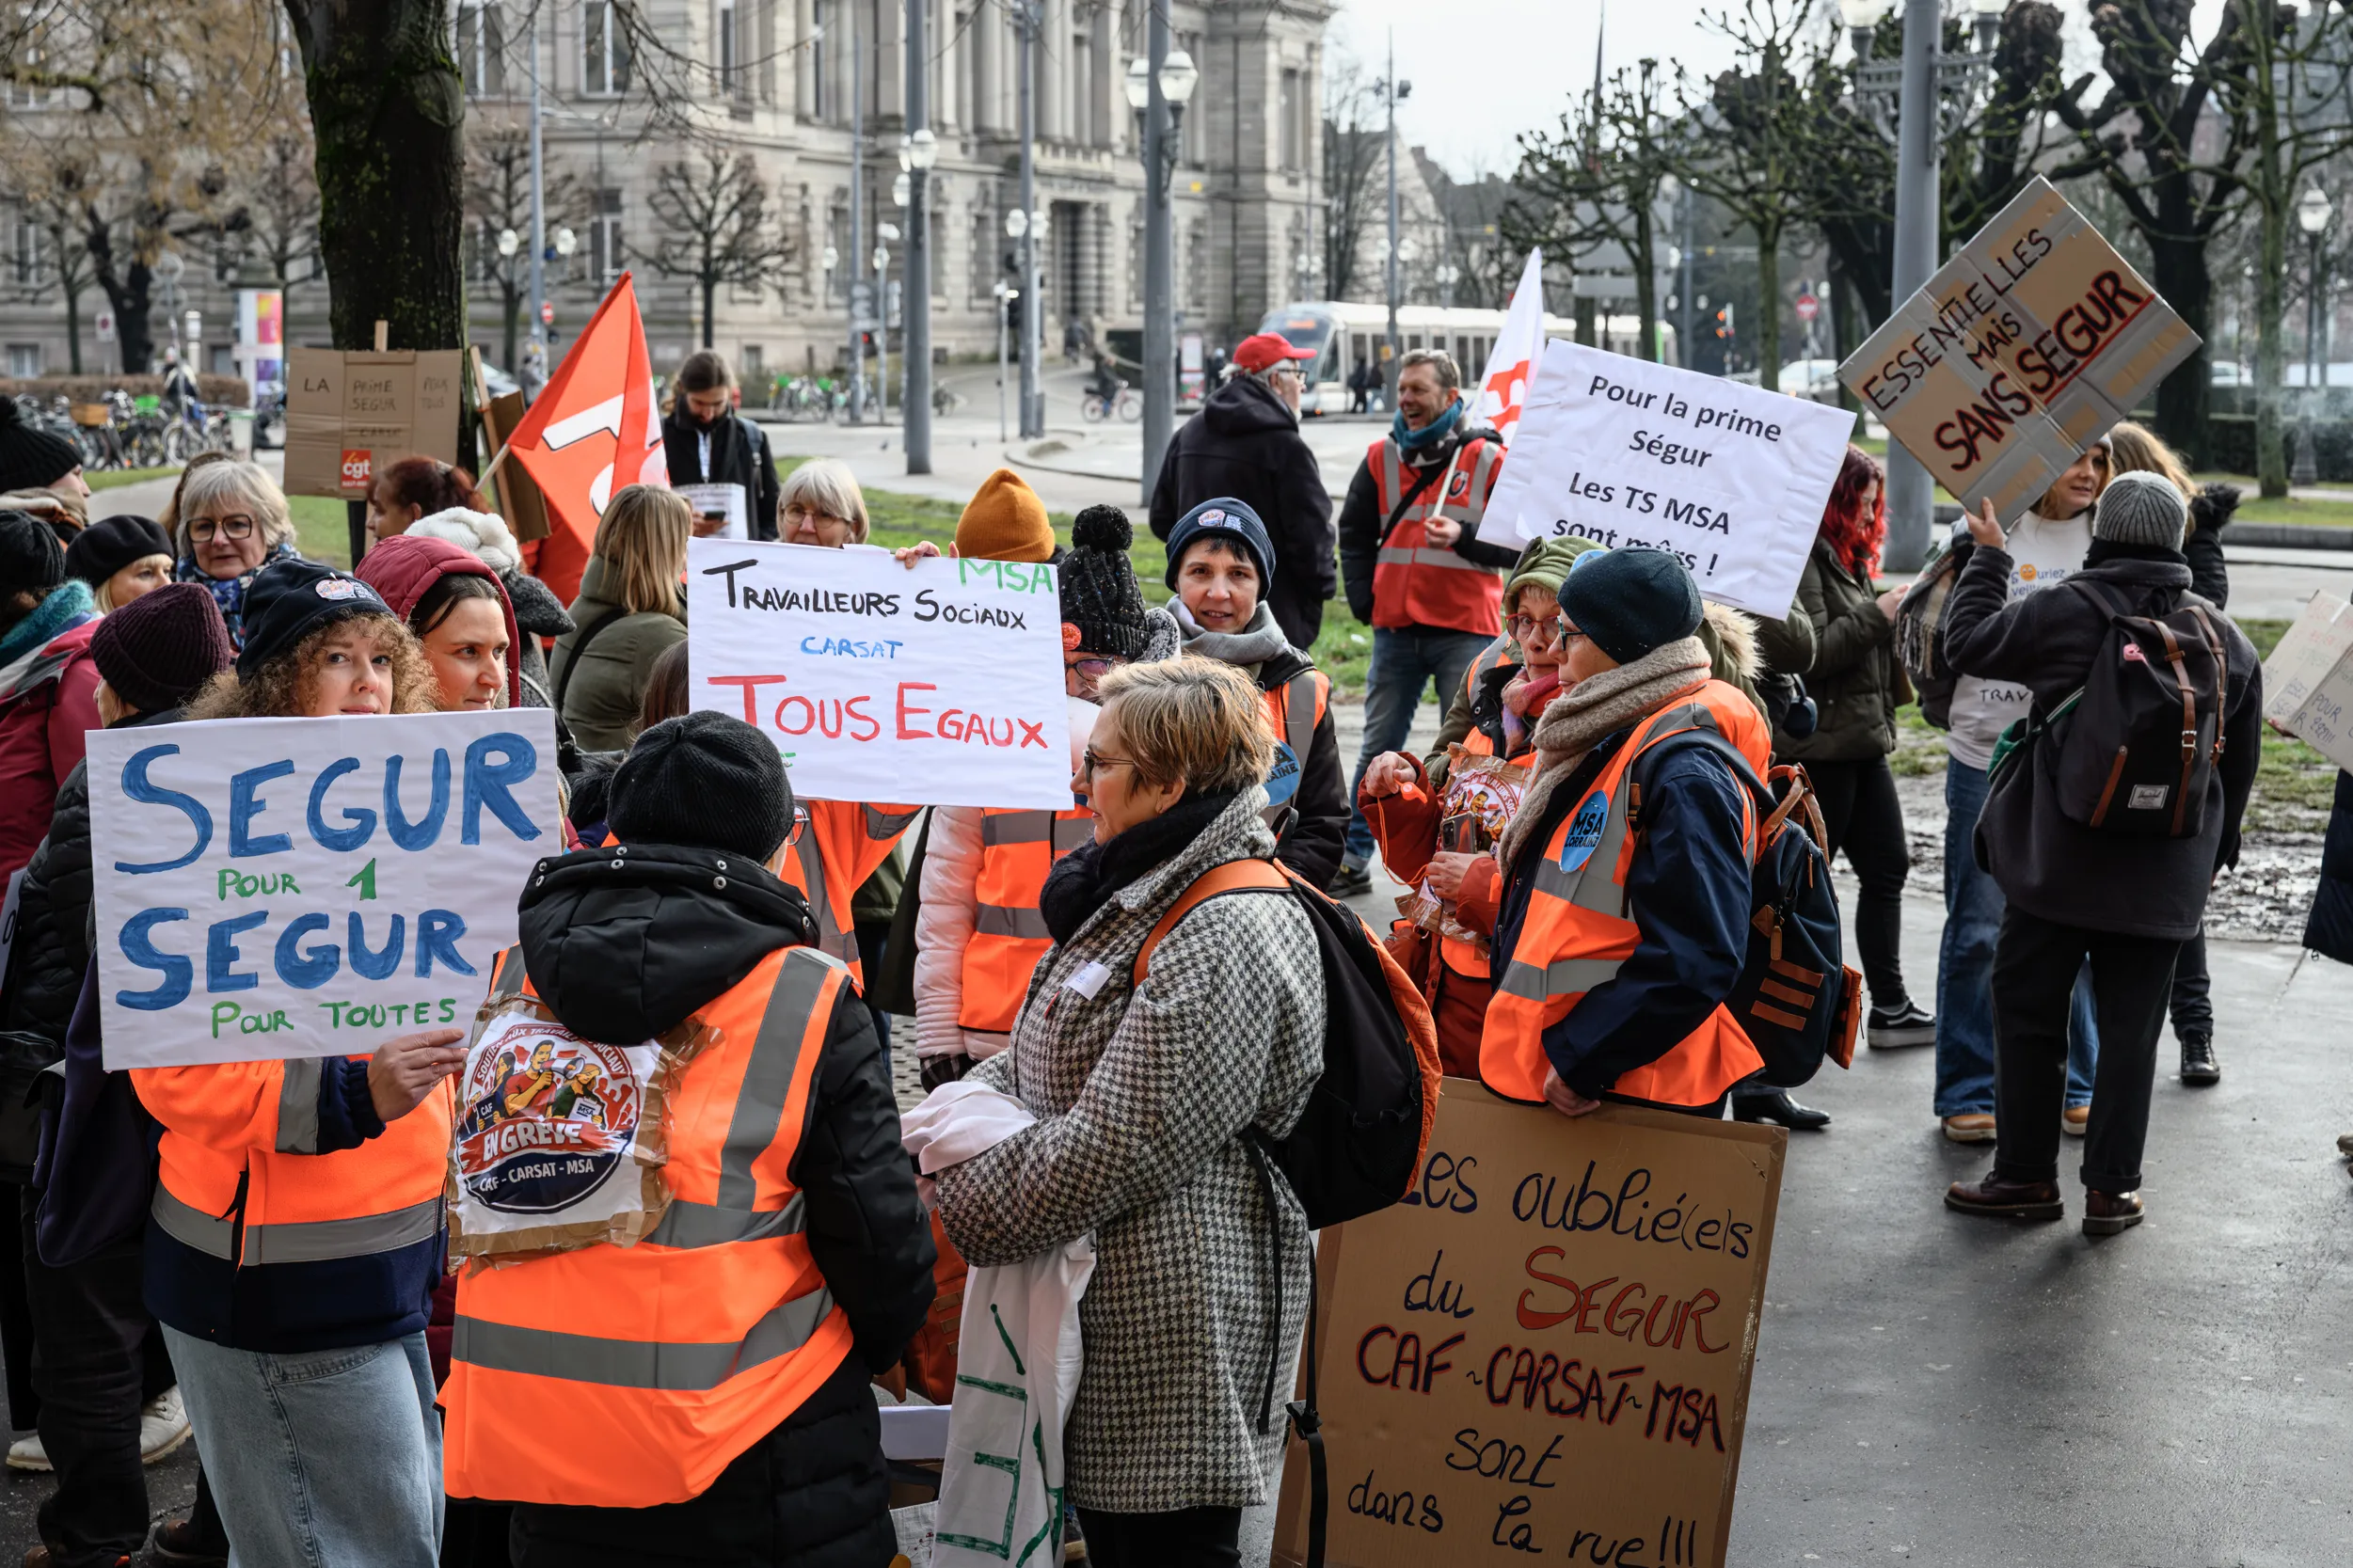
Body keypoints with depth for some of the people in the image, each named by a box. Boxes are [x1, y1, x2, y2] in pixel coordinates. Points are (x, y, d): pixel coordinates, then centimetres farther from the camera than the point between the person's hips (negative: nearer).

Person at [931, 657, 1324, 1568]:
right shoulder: (1148, 894, 11)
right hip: (1109, 1294, 10)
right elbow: (1035, 1061, 17)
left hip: (1172, 1318, -10)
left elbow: (1108, 1150, -24)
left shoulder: (1225, 939, -22)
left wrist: (954, 1202, -12)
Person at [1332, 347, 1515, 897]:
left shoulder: (1489, 459, -4)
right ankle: (1352, 861, 16)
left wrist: (1463, 537, -19)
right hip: (1395, 627, 4)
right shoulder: (1382, 456, 7)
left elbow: (1521, 544, -5)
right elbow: (1354, 533, 17)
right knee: (1378, 749, 9)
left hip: (1466, 629, -3)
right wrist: (1364, 599, 6)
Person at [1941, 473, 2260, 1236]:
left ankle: (2026, 1174, 15)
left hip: (2057, 861, -3)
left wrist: (1988, 558, 16)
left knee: (2028, 1010, 9)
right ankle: (2112, 1188, 12)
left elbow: (1969, 641, 4)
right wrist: (2212, 850, 23)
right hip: (2164, 879, 3)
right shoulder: (2226, 637, 4)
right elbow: (2240, 761, 12)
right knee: (2130, 1028, 9)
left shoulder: (2061, 612, -10)